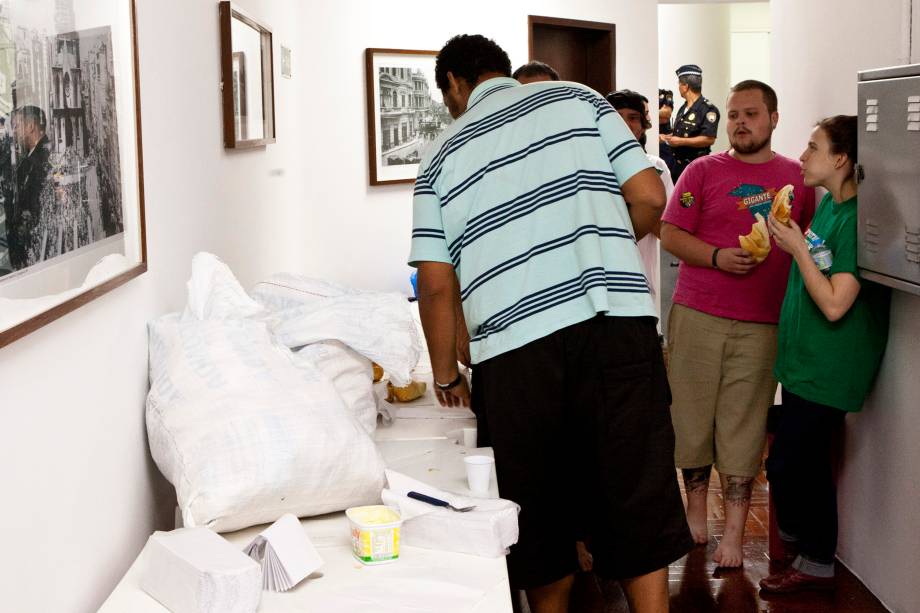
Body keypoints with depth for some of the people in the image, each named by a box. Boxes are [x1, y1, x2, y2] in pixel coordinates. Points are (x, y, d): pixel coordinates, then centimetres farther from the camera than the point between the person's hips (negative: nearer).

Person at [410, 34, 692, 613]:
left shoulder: (444, 155, 13)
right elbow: (650, 197, 5)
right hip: (616, 326, 0)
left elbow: (436, 285, 7)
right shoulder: (577, 98, 13)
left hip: (514, 347, 1)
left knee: (540, 506, 14)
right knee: (639, 493, 7)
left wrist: (446, 375, 20)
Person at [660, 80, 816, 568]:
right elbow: (670, 234, 0)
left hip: (763, 323, 0)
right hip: (697, 316, 0)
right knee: (693, 417, 6)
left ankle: (733, 535, 8)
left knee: (743, 428, 1)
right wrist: (718, 257, -14)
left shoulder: (798, 178, 9)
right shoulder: (703, 171, 5)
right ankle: (695, 515, 22)